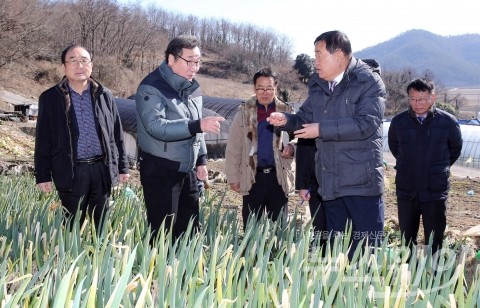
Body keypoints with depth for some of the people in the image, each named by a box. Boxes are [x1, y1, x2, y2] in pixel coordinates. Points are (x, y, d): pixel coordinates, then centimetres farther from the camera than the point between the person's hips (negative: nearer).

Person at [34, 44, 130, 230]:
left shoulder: (104, 96, 7)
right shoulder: (50, 98, 0)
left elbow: (117, 134, 12)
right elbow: (43, 140, 1)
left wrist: (122, 166, 10)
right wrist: (43, 175, -3)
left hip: (102, 169, 2)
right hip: (70, 172, -2)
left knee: (102, 226, 11)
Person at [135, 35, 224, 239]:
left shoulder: (192, 87, 9)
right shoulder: (152, 88, -16)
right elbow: (157, 127, -30)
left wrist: (201, 160, 13)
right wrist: (198, 125, -37)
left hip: (188, 170, 7)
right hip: (159, 171, -7)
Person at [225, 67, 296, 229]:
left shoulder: (286, 111, 4)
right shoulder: (245, 112, 2)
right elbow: (233, 147, 4)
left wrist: (291, 147, -13)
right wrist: (233, 177, 0)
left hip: (279, 177, 1)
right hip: (252, 177, -1)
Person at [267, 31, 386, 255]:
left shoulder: (369, 81, -8)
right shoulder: (317, 85, 13)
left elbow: (366, 124, -20)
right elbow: (305, 118, 22)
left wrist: (322, 129, -18)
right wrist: (286, 120, 0)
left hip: (362, 180, -7)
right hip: (330, 182, 7)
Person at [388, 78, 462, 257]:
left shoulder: (448, 122, -7)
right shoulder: (399, 122, -3)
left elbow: (455, 148, 11)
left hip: (435, 191, -2)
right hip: (406, 190, 2)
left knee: (434, 242, 5)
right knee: (407, 238, 13)